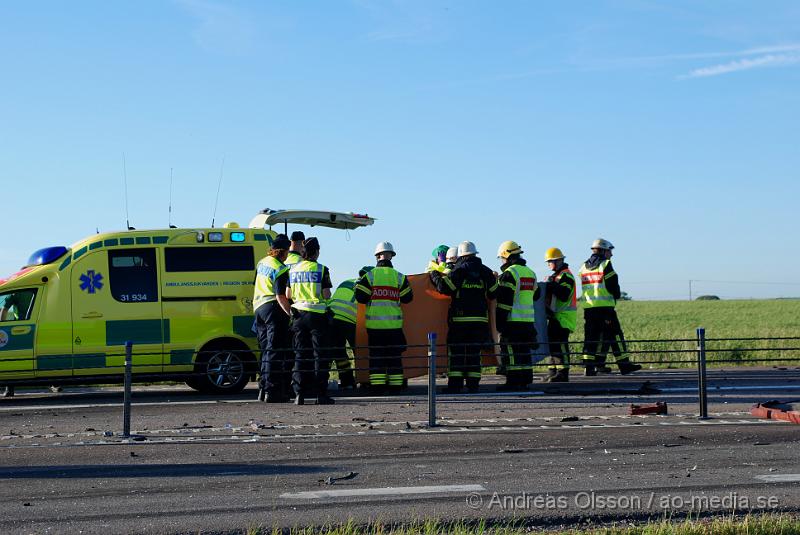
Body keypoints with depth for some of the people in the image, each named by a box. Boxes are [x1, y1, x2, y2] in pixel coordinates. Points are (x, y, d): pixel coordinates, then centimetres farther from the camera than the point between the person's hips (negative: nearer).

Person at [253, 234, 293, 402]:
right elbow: (280, 296, -21)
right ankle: (272, 391, -12)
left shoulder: (262, 262, 14)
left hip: (259, 307, 9)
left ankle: (263, 389, 15)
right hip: (274, 309, -9)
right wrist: (291, 313, -24)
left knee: (266, 350, 15)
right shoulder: (280, 269, -14)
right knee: (275, 351, -7)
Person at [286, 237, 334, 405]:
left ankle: (299, 394, 3)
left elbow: (288, 295, 8)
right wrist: (327, 295, 12)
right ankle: (321, 394, -2)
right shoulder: (321, 269, -7)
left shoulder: (293, 269, 7)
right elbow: (326, 295, -11)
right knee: (320, 355, 1)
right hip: (317, 314, -4)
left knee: (300, 355, 8)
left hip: (298, 314, 4)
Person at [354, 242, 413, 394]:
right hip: (394, 323, 1)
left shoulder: (369, 275, -3)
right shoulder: (399, 277, 1)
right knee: (394, 356, 8)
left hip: (374, 323, -1)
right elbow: (407, 298, 6)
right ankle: (395, 386, 8)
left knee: (376, 355, 5)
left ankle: (377, 386, 2)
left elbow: (360, 297, -5)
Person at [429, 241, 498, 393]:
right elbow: (494, 294, 13)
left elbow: (444, 287, -9)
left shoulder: (459, 271, -5)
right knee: (474, 352, 8)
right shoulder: (486, 272, 8)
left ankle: (455, 385, -2)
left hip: (460, 318, -3)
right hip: (480, 318, 3)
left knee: (456, 352, 2)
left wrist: (434, 275, 8)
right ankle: (473, 384, 6)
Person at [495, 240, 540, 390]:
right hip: (528, 319, 8)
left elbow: (504, 299, -15)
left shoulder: (509, 273, -11)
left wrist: (499, 320, -13)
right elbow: (535, 295, 25)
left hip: (513, 320, -8)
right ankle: (525, 380, 14)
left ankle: (513, 381, -7)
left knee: (510, 351, -5)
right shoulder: (530, 272, 15)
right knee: (525, 350, 12)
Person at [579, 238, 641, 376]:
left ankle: (588, 367, 2)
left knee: (590, 337, 6)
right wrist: (617, 295, 13)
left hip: (588, 307, 6)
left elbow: (585, 287, 15)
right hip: (605, 306, -6)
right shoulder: (605, 264, -5)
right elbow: (613, 286, -8)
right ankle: (624, 364, 2)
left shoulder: (584, 267, 15)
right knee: (615, 335, 0)